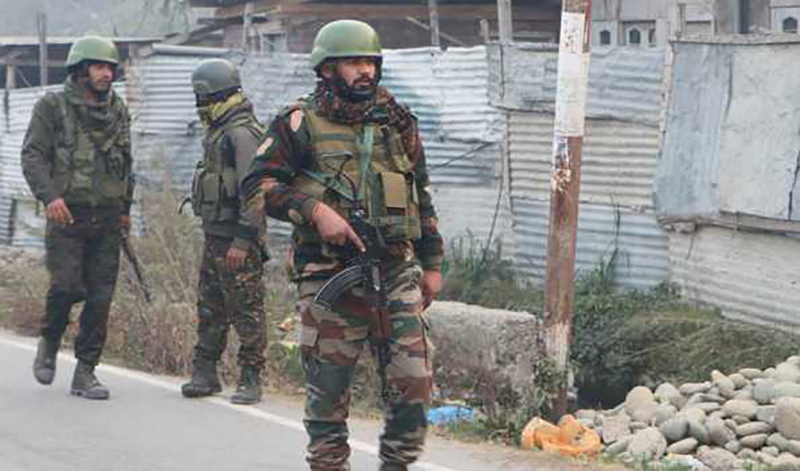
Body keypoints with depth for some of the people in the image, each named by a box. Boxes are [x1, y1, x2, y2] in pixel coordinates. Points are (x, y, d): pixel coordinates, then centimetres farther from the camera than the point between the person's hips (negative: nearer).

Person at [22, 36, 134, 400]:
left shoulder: (119, 111, 14)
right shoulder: (53, 107, -1)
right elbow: (32, 155, -8)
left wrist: (125, 208, 23)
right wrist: (49, 195, -22)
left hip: (107, 220, 4)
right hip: (67, 216, -4)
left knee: (100, 297, 0)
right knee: (66, 286, -13)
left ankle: (85, 373, 7)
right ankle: (49, 344, 16)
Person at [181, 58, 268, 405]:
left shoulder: (242, 133, -15)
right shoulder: (219, 131, 17)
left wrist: (243, 240, -25)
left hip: (237, 239, -10)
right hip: (215, 235, 10)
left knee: (246, 310, -5)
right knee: (209, 308, 13)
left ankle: (250, 381, -1)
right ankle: (205, 374, 20)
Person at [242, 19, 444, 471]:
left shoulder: (397, 123, 12)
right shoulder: (301, 124, 0)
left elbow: (422, 196, 19)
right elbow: (257, 185, -6)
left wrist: (432, 264, 17)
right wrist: (315, 210, -17)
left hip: (396, 272, 3)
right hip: (329, 276, -3)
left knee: (414, 382, -4)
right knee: (328, 388, 3)